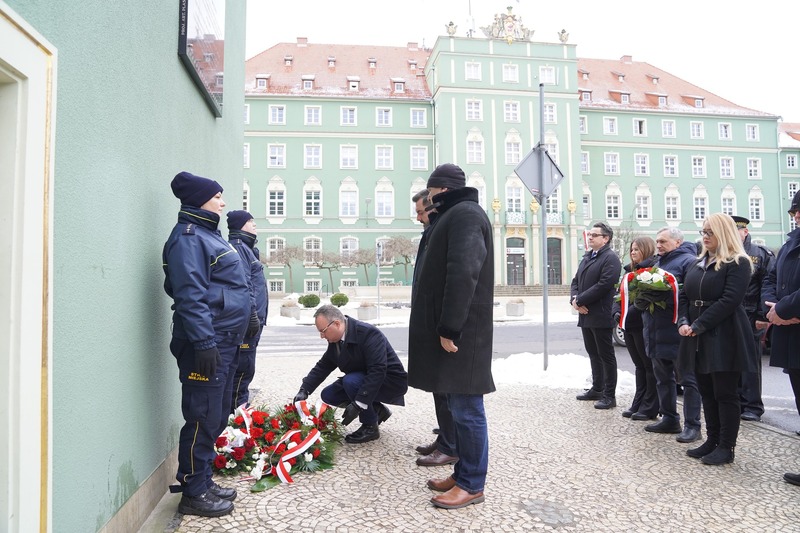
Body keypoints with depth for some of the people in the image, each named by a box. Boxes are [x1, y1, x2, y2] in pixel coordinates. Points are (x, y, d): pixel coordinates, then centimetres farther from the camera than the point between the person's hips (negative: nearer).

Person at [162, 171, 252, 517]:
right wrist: (204, 342, -24)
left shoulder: (208, 234, 19)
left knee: (216, 417, 16)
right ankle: (193, 493, 12)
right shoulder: (188, 237, -11)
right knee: (203, 418, -1)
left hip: (224, 341, 10)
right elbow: (189, 295, -20)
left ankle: (203, 482, 29)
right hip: (207, 342, -10)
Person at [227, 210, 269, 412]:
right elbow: (243, 286, -21)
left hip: (252, 321, 11)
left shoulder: (245, 248, 20)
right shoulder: (238, 247, -12)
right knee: (244, 369, -5)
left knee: (245, 369, 16)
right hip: (247, 322, -11)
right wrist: (253, 316, -22)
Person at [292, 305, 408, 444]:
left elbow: (377, 371, -35)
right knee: (328, 395, 0)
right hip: (362, 380, 9)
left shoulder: (369, 333, -29)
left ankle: (370, 427, -10)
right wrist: (304, 390, -10)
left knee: (351, 381, -31)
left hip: (390, 381, -8)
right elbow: (322, 366, 2)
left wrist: (358, 404, -37)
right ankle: (376, 410, 9)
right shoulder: (335, 340, -4)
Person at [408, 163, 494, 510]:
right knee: (459, 406, 15)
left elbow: (463, 274, -23)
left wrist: (450, 327, -23)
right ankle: (464, 472, 27)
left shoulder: (465, 214, -11)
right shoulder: (455, 215, 21)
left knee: (465, 408, -1)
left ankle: (472, 484, 11)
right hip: (451, 326, 10)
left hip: (461, 331, -10)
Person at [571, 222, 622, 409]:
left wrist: (580, 300, -16)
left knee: (606, 355, 0)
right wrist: (574, 300, -4)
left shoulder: (610, 258, -10)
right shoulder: (587, 257, 18)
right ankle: (597, 389, 29)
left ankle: (610, 395, 8)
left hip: (601, 316, -9)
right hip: (586, 315, 9)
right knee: (593, 353, 17)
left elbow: (603, 285, -21)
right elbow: (576, 281, 16)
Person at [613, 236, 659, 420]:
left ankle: (649, 408, 12)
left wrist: (627, 314, -20)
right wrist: (617, 312, -3)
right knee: (640, 366, 15)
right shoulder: (630, 270, 14)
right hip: (629, 325, 8)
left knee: (649, 366, 3)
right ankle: (638, 405, 23)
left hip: (643, 326, -8)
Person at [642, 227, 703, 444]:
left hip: (678, 331, -9)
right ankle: (669, 419, 27)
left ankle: (692, 425, 9)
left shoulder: (688, 261, -9)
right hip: (656, 330, 9)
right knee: (663, 378, 16)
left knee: (688, 379, 1)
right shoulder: (655, 262, 17)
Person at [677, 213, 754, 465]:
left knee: (725, 394, 0)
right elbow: (685, 296, 13)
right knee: (707, 392, 12)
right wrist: (683, 322, -5)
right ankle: (712, 441, 23)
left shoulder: (737, 263, -7)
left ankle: (726, 447, 11)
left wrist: (698, 326, -19)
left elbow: (730, 300, -18)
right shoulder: (697, 265, 16)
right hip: (698, 339, 7)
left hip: (724, 338, -7)